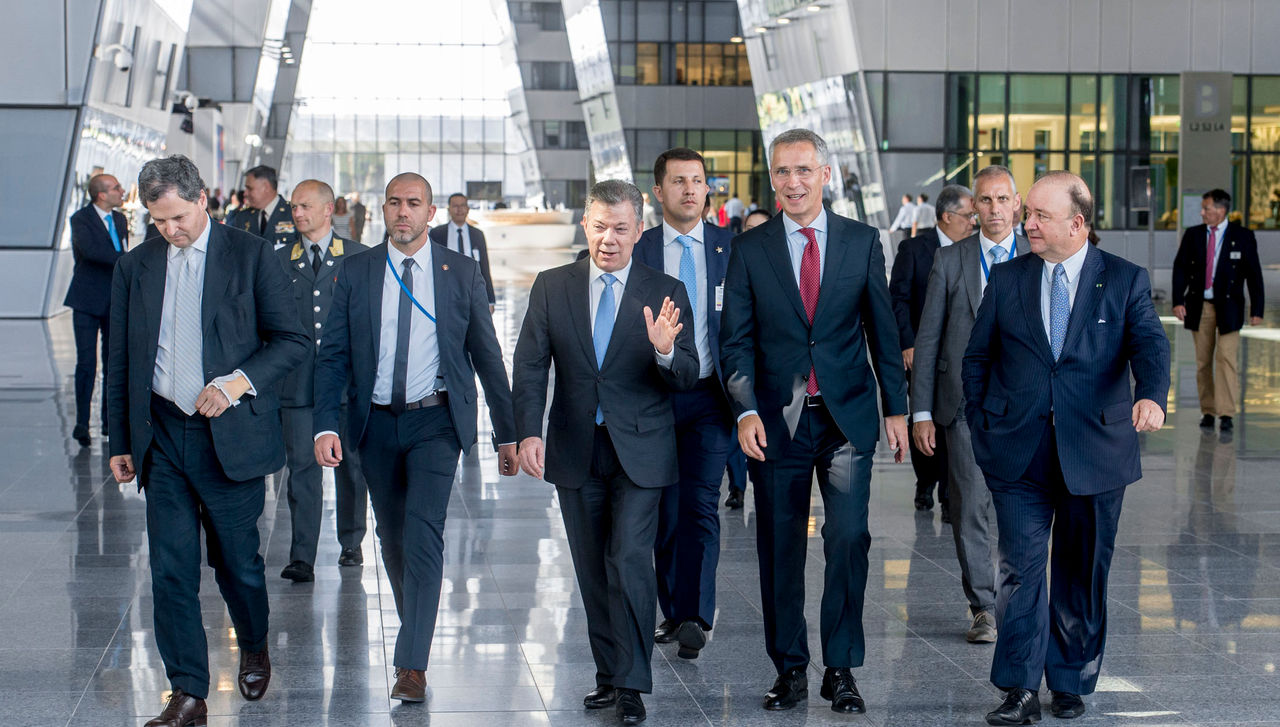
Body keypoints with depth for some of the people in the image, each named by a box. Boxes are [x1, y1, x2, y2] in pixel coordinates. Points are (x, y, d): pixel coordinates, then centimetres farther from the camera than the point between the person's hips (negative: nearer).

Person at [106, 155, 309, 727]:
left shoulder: (251, 256, -3)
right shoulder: (134, 267, 8)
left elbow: (292, 341, -3)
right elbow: (120, 362, 13)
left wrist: (239, 381, -18)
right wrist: (120, 442, 11)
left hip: (230, 437, -3)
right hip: (161, 437, 3)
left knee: (237, 562, 8)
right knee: (170, 569, -1)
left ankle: (254, 648, 37)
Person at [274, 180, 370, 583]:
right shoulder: (280, 261, 9)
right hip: (298, 382, 1)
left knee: (351, 466, 10)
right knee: (302, 468, -5)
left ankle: (351, 543, 26)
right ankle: (302, 558, -6)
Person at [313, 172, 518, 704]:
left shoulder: (462, 273, 1)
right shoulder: (355, 273, 3)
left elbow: (487, 356, 5)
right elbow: (333, 355, 2)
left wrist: (507, 433, 5)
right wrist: (326, 425, -11)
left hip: (436, 420, -2)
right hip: (376, 422, 3)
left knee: (423, 529, -16)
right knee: (392, 534, 12)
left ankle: (412, 664, -17)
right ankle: (416, 629, 33)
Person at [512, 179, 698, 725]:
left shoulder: (665, 293, -1)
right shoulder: (552, 287, 3)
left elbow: (687, 379, -3)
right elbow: (530, 367, 0)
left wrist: (665, 351, -26)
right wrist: (528, 433, -13)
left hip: (639, 450, -2)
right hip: (575, 450, 3)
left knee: (630, 559, -12)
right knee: (593, 571, 10)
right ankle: (608, 674, 22)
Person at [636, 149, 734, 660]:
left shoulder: (731, 247, 4)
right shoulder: (636, 250, 4)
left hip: (709, 394, -1)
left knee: (701, 504, -10)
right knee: (665, 510, 7)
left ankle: (694, 618, -12)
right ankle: (673, 612, 19)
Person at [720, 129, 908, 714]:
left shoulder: (862, 242, 5)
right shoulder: (749, 248, 3)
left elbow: (882, 331, 8)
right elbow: (736, 340, 1)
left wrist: (896, 408, 5)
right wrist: (746, 411, -11)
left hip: (847, 417, 0)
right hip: (778, 419, 0)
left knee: (849, 539, -6)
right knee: (779, 547, 5)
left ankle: (841, 669, 5)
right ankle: (789, 667, 16)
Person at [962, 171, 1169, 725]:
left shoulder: (1125, 281, 2)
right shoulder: (1007, 279, 7)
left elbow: (1150, 345, -12)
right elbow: (976, 359, 13)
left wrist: (1151, 396, -33)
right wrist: (981, 428, 6)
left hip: (1095, 453, 0)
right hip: (1018, 453, 1)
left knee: (1083, 574, 9)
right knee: (1021, 567, -6)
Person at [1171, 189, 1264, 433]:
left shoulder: (1242, 236, -1)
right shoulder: (1192, 235, 6)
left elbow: (1254, 274, 0)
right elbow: (1180, 268, 5)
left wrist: (1256, 309, -4)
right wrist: (1178, 300, -7)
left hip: (1228, 308, -3)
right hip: (1199, 307, 3)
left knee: (1226, 358, -11)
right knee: (1202, 362, 6)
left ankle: (1226, 414, -12)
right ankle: (1207, 411, 14)